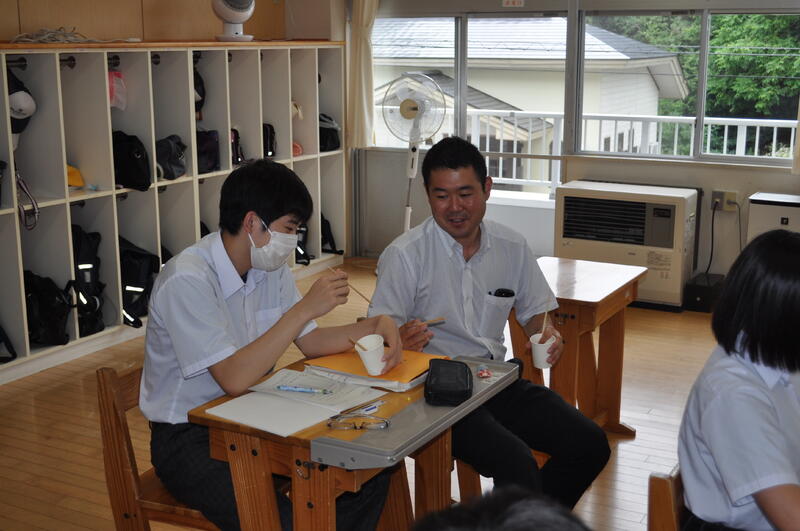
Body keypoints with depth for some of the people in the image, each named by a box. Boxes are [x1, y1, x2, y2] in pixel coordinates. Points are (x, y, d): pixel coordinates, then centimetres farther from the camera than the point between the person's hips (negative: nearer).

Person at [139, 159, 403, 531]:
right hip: (189, 439, -7)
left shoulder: (271, 268, 3)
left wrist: (375, 326, -6)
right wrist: (306, 308, -29)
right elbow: (233, 378, -30)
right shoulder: (187, 281, -23)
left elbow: (310, 342, 11)